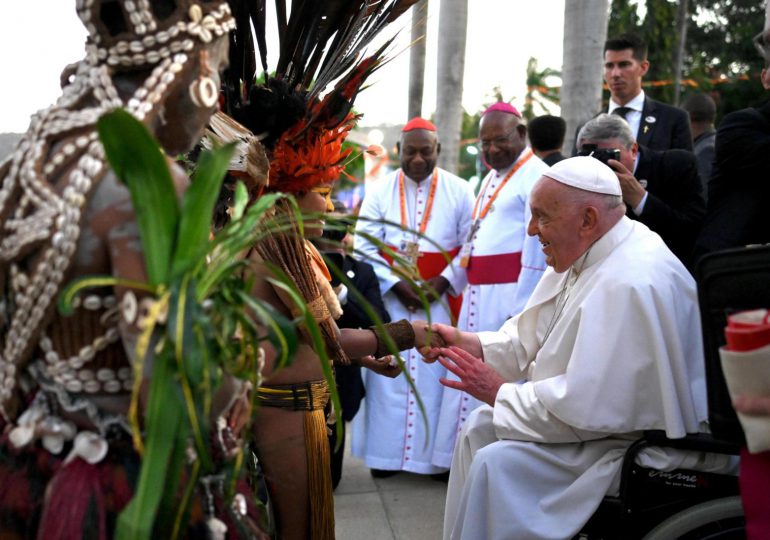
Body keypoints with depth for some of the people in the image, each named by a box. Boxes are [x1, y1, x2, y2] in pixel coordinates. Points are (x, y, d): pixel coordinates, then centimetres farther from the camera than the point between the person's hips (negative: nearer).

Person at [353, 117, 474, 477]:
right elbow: (364, 247, -1)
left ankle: (436, 455, 9)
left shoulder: (459, 191, 1)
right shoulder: (379, 192, 4)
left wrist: (442, 282, -12)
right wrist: (398, 286, -11)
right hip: (389, 299, 1)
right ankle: (385, 453, 12)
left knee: (436, 375, -1)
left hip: (440, 299, -1)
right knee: (387, 375, 3)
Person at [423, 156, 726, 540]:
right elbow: (532, 337, 12)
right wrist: (470, 344, -3)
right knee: (480, 427, 12)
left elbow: (587, 404, -30)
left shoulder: (630, 285, -29)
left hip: (646, 447, -11)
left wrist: (501, 392, -17)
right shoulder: (587, 254, 5)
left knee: (497, 464, -21)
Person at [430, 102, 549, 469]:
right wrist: (449, 279, 14)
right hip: (477, 295, 9)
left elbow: (538, 250, -18)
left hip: (509, 297, -9)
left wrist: (520, 311, -21)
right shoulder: (492, 178, 18)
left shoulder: (536, 176, -11)